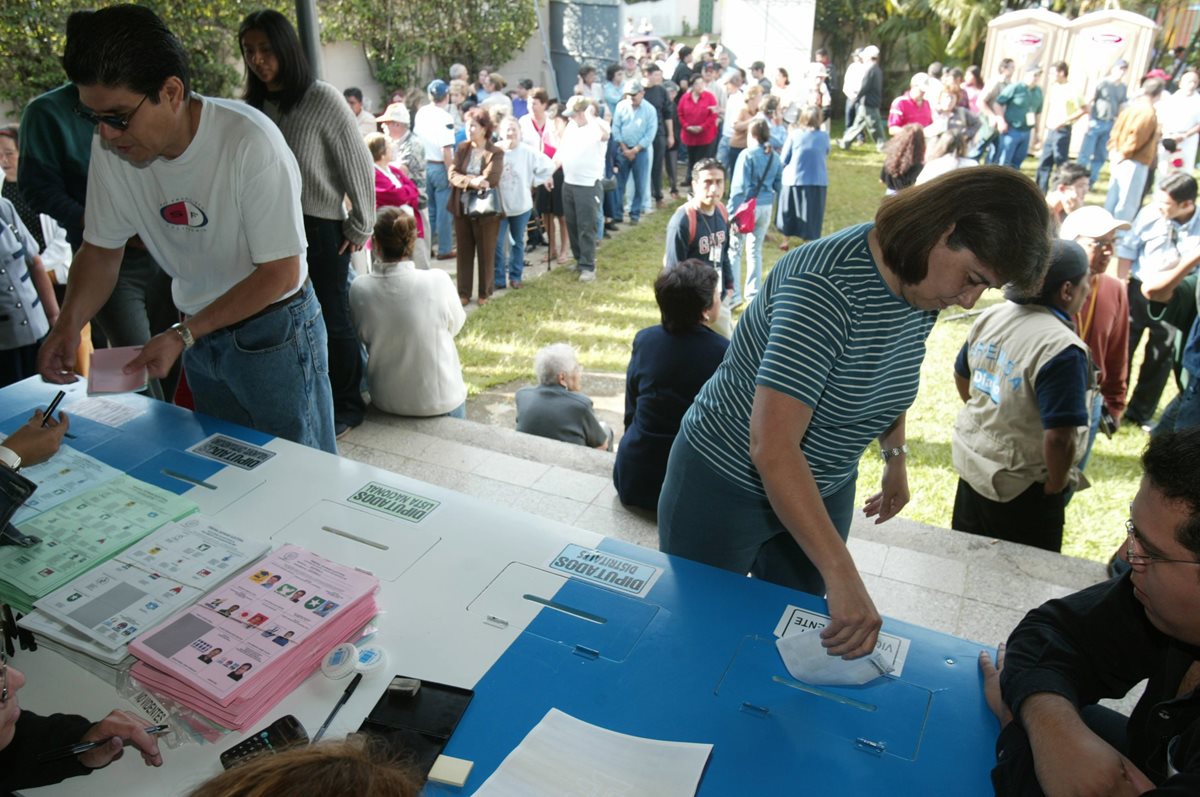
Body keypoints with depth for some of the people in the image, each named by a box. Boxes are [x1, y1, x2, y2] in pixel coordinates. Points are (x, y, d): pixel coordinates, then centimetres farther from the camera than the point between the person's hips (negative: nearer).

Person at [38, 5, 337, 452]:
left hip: (272, 330, -5)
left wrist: (183, 336, -23)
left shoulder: (251, 143, -26)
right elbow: (101, 250, 4)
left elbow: (280, 273, -22)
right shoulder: (110, 149, -8)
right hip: (199, 333, 6)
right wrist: (69, 323, -12)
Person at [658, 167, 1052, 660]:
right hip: (728, 484, -7)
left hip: (825, 489, 7)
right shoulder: (829, 286, -31)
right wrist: (843, 579, -40)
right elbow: (772, 448, -38)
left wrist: (895, 456, 15)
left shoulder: (922, 285, -5)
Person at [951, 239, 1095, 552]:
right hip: (1021, 488, -6)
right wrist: (1055, 487, -12)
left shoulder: (991, 316, -4)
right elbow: (1059, 438, -29)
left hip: (971, 464, 7)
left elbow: (961, 376, 11)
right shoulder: (1063, 350, -26)